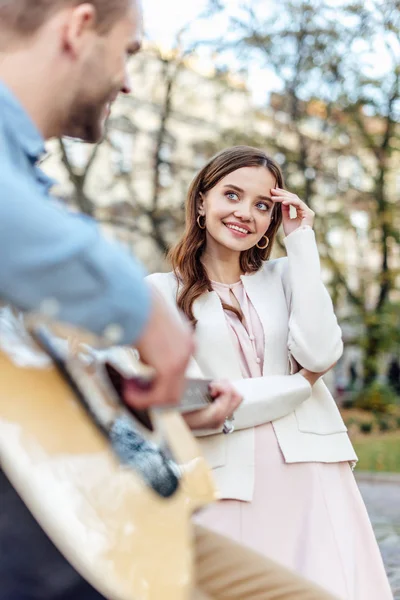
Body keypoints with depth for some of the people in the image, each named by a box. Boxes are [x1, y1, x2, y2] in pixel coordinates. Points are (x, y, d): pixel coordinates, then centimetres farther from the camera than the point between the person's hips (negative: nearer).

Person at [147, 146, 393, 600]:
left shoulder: (284, 276, 11)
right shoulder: (162, 291, 1)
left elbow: (320, 353, -8)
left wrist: (301, 242, -3)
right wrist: (300, 386, -1)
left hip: (308, 472, 3)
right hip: (225, 480, -2)